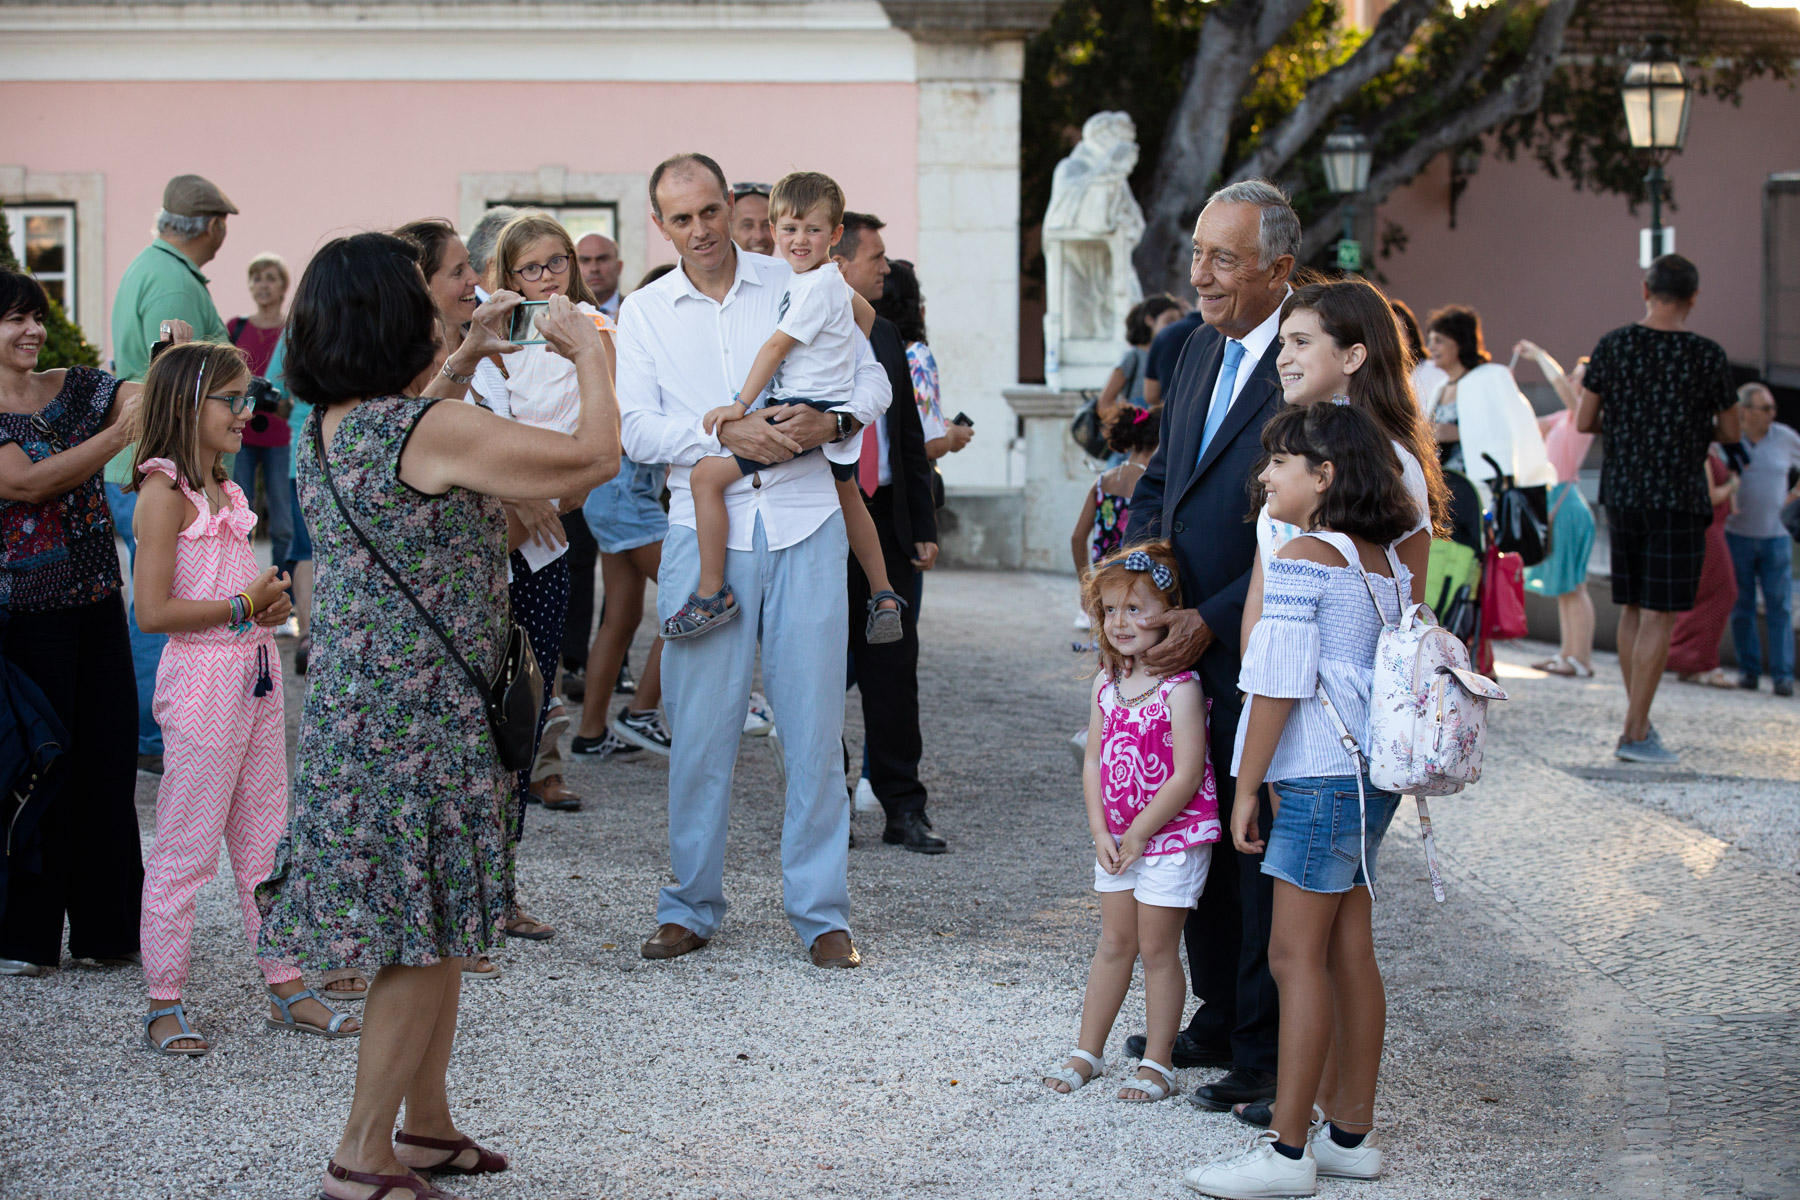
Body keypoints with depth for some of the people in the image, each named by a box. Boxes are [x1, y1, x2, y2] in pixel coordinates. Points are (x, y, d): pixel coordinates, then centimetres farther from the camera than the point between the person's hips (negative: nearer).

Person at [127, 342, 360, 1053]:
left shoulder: (224, 490, 14)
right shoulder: (165, 492, -13)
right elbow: (154, 610, -19)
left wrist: (272, 599, 5)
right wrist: (246, 607, -15)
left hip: (257, 673, 9)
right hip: (201, 677, -9)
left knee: (266, 842, 13)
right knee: (187, 850, -2)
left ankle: (287, 990, 19)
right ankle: (164, 1004, 7)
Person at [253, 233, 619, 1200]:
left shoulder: (323, 429, 6)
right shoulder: (437, 432, -20)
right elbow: (595, 455, -16)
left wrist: (464, 360, 27)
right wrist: (586, 347, -1)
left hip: (354, 707, 9)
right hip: (422, 713, -9)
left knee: (434, 930, 18)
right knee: (428, 934, -1)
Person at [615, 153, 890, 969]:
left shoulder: (796, 287, 7)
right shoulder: (643, 313, 8)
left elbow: (872, 380, 10)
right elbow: (636, 428, -2)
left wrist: (828, 422, -11)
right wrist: (725, 432, -16)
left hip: (804, 524, 0)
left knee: (814, 720, -1)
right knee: (701, 725, 1)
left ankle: (821, 911, 7)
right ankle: (691, 904, 14)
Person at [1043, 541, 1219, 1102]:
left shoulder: (1180, 688, -17)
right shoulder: (1108, 684, 3)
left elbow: (1186, 775, -20)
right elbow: (1093, 761, 6)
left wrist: (1138, 833, -15)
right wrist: (1102, 833, -5)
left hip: (1171, 838, -6)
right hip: (1116, 837, 6)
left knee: (1157, 950, 2)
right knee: (1114, 944, 14)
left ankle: (1157, 1063, 13)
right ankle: (1087, 1052, 22)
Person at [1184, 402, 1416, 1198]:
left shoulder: (1302, 558, -13)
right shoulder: (1385, 563, 12)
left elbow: (1280, 684, -16)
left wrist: (1246, 789, -9)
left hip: (1320, 778, -9)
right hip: (1371, 774, 9)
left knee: (1296, 954, -6)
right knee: (1350, 953, 13)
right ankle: (1350, 1133, 18)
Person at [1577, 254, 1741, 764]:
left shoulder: (1613, 345, 1)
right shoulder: (1706, 355, -7)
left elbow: (1583, 422, 5)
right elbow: (1730, 434, 3)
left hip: (1621, 493, 4)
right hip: (1677, 497, -4)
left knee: (1633, 608, 15)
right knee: (1660, 615, -3)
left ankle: (1639, 719, 20)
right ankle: (1634, 733, -6)